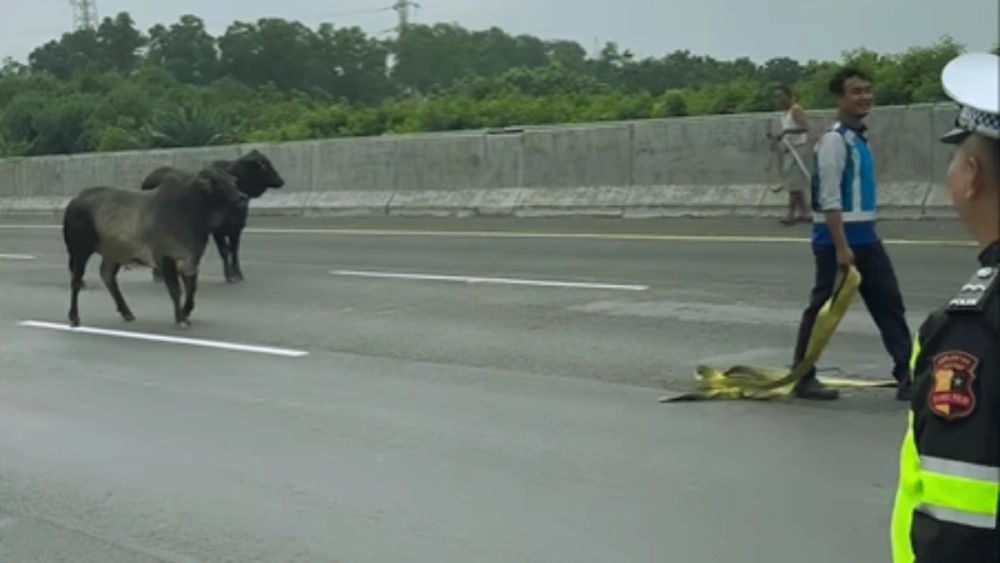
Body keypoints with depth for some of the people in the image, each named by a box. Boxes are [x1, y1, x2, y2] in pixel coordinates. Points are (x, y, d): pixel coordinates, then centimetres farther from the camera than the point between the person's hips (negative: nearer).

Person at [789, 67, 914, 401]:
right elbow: (829, 200, -19)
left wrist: (857, 240, 20)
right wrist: (841, 247, -22)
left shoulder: (859, 138, 15)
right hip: (837, 238, -9)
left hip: (865, 236, 9)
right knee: (823, 309, -1)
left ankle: (908, 377, 8)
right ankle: (803, 378, 10)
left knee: (890, 306, 6)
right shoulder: (834, 140, -14)